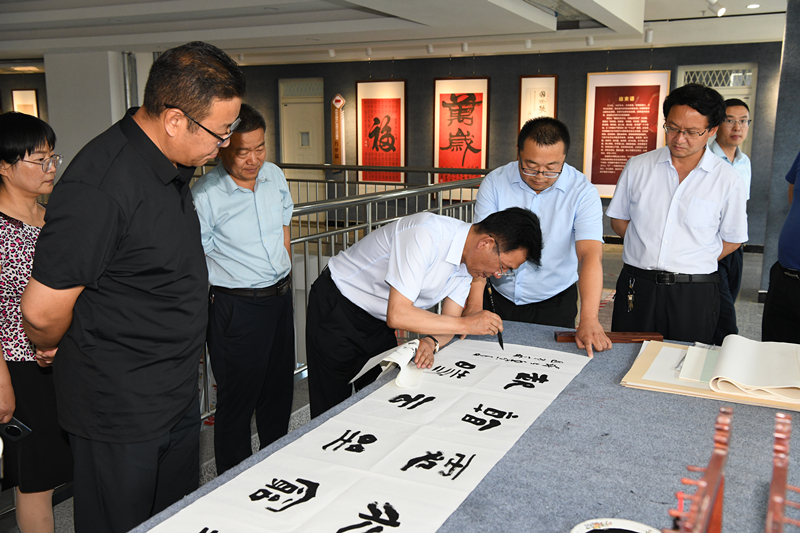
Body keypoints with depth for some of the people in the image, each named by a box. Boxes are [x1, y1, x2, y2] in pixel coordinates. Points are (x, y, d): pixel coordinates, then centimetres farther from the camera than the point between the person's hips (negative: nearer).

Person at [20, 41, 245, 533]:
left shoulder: (172, 166, 3)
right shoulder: (100, 187, -28)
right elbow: (42, 312, -22)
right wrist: (51, 348, -2)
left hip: (178, 394, 8)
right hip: (120, 412, -8)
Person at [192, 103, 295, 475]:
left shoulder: (274, 176, 3)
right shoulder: (205, 195, -17)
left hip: (280, 297, 7)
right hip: (236, 307, -7)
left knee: (279, 389, 19)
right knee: (237, 400, 5)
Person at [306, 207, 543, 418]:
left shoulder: (471, 259, -6)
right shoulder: (426, 235, -33)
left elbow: (449, 320, -2)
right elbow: (397, 315, -36)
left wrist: (431, 343, -25)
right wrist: (466, 324, -31)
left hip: (378, 321, 7)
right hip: (337, 308, -7)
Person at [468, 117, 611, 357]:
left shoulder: (583, 192, -14)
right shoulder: (494, 183, -10)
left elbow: (590, 255, -25)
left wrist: (589, 320, -37)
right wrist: (474, 303, -28)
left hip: (555, 302, -1)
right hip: (498, 296, 1)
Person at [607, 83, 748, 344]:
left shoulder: (728, 180, -2)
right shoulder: (637, 167, 4)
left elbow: (732, 239, 6)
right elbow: (618, 219, 11)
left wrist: (692, 265, 0)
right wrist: (649, 257, 4)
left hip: (694, 294, -1)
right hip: (636, 288, 2)